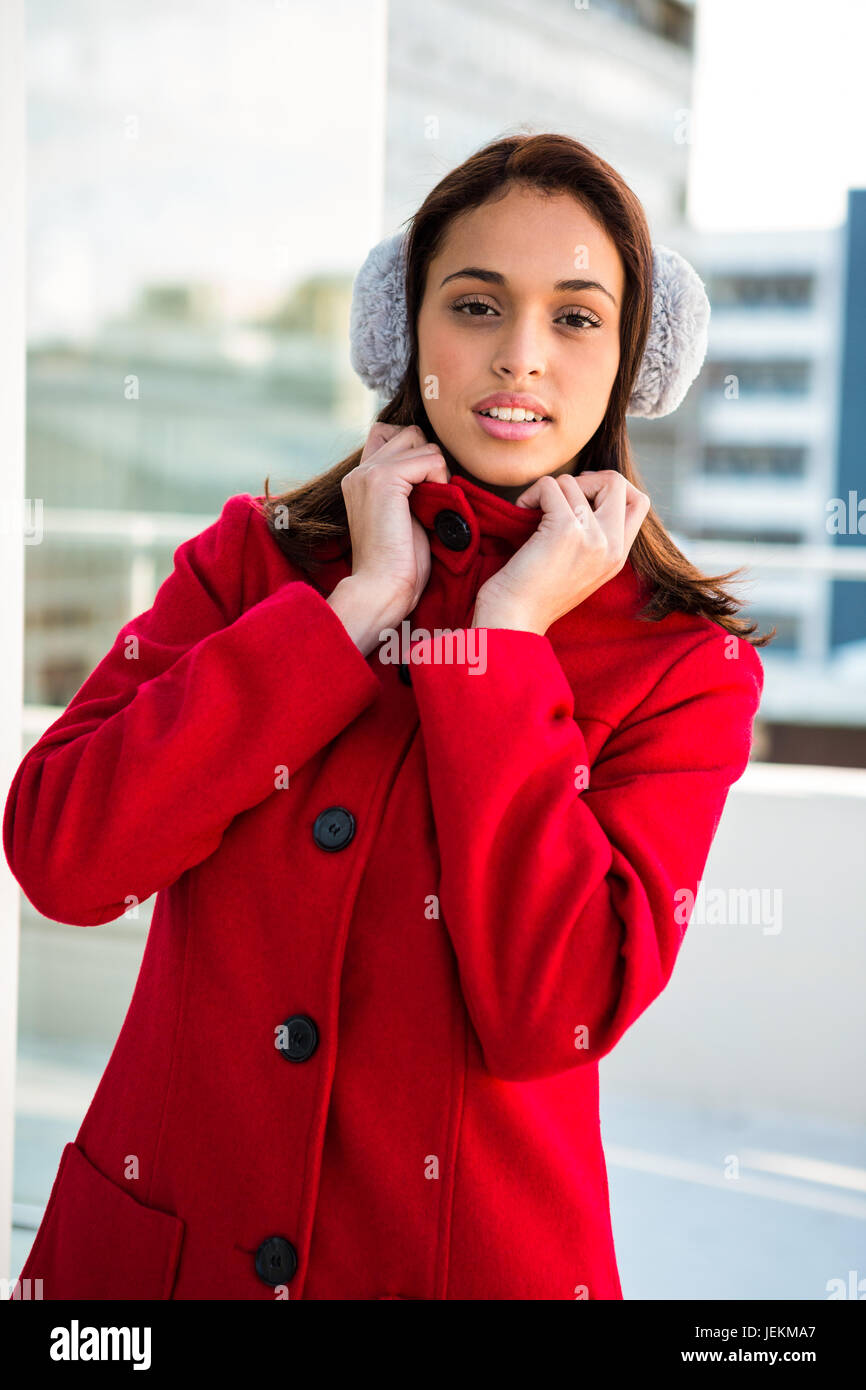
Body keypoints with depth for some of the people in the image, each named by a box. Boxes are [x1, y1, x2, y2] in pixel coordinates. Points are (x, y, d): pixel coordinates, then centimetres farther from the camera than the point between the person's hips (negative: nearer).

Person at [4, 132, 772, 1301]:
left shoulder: (686, 665, -6)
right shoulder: (254, 556, 0)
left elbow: (551, 1013, -19)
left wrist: (507, 637, -18)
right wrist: (359, 604, -15)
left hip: (477, 1258, -1)